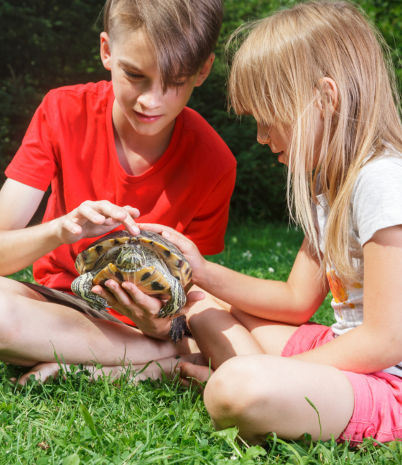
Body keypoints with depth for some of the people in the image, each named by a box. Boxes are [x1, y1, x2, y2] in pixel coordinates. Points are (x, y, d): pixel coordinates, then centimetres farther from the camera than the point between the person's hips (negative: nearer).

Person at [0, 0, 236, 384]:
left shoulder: (213, 163, -15)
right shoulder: (63, 113, -13)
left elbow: (194, 286, -9)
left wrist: (163, 322, -32)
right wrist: (59, 230, -37)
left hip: (145, 311, 0)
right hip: (60, 300, 1)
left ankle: (73, 367, -18)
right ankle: (170, 357, -21)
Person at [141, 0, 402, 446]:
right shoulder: (328, 182, 10)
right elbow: (298, 300, 12)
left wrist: (250, 375, -17)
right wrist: (204, 272, 1)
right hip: (346, 352, 9)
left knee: (238, 388, -36)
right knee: (204, 310, 13)